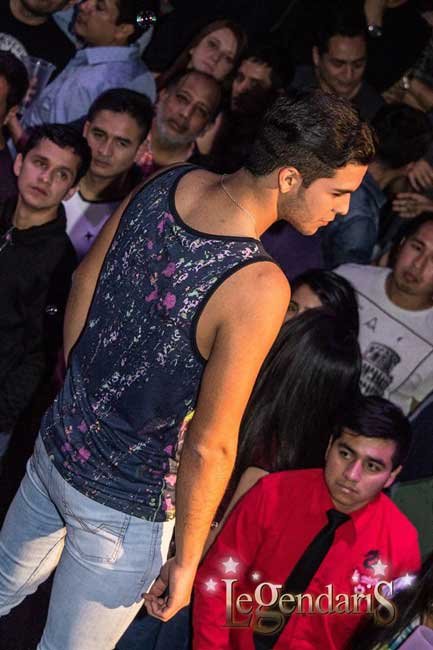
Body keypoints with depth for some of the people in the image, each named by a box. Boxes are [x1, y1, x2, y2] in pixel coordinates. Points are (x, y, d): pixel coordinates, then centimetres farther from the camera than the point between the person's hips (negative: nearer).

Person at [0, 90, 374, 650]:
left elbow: (84, 281, 5)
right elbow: (210, 447, -26)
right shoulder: (259, 288, -33)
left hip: (58, 442, 7)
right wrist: (187, 560, -12)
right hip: (123, 504, -7)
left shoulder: (166, 185, -11)